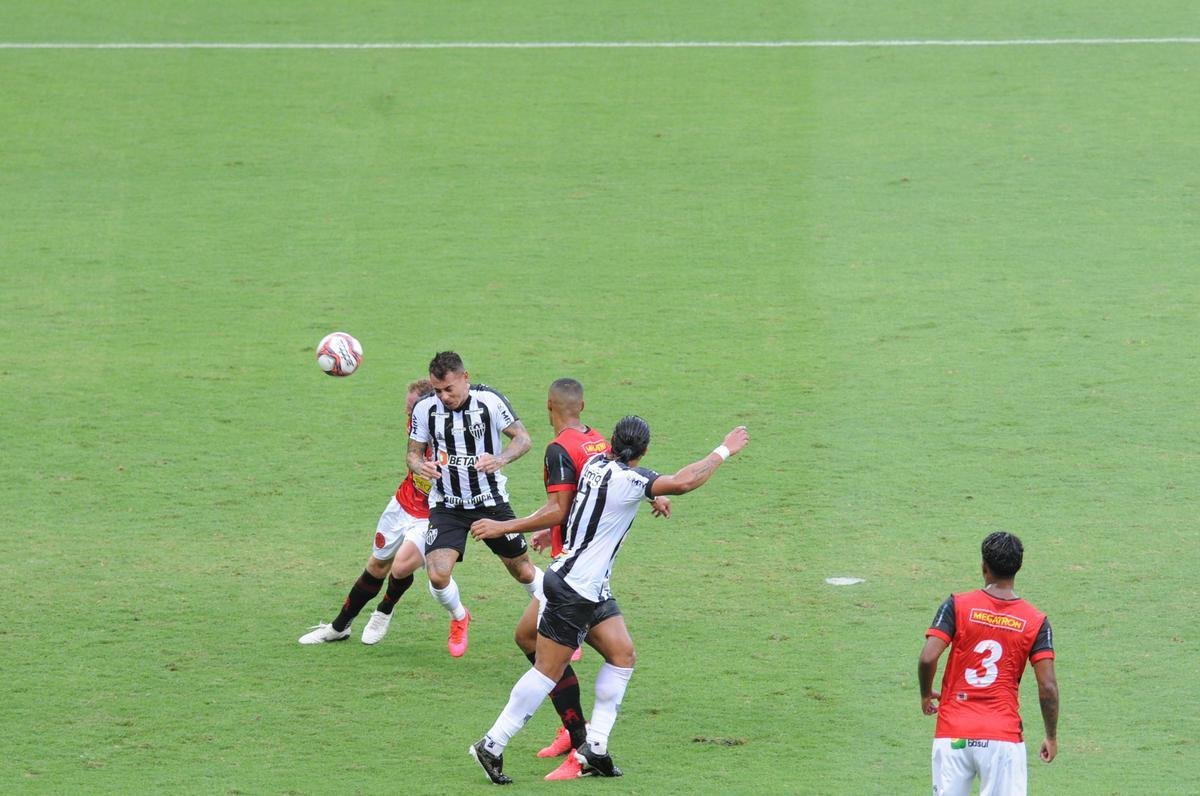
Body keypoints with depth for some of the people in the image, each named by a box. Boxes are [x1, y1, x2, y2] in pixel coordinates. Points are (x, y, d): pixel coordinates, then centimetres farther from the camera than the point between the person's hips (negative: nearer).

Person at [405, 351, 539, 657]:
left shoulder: (489, 400, -14)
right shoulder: (425, 408, -8)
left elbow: (523, 439, -10)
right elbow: (414, 451, 2)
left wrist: (500, 459, -32)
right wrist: (419, 466, -23)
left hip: (491, 502, -1)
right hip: (447, 505, 1)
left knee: (523, 570, 7)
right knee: (437, 574, -17)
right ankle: (459, 619, 16)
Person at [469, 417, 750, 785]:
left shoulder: (597, 463, 4)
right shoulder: (628, 479, -20)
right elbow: (682, 482, -32)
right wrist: (724, 451, -22)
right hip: (574, 590, -9)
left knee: (622, 653, 9)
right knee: (548, 670, -3)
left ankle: (594, 747, 8)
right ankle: (492, 746, 2)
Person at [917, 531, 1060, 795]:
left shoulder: (957, 606, -2)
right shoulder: (1036, 622, 1)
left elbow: (928, 658, -11)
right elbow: (1048, 687, -4)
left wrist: (926, 695, 9)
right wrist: (1052, 737, 9)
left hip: (953, 734, 0)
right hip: (1004, 735, 0)